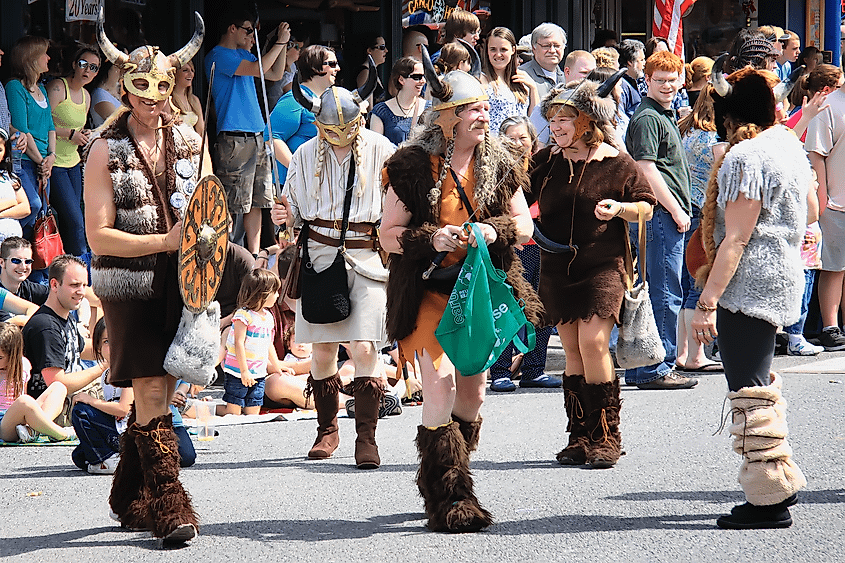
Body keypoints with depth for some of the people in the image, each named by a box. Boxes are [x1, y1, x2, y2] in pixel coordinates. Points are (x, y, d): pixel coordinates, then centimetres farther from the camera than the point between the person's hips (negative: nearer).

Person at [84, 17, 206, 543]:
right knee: (152, 394, -9)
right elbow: (99, 235, -9)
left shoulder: (189, 140, 8)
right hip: (129, 286, -4)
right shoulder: (106, 149, -4)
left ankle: (129, 499, 21)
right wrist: (166, 241, -17)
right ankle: (171, 506, -7)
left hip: (180, 281, 4)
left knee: (160, 393, 8)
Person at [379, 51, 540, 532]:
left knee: (473, 393, 10)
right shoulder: (412, 166, -7)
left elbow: (525, 224, 11)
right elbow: (389, 234, -3)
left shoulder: (501, 164, 4)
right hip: (429, 292, -4)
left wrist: (494, 231, -11)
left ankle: (440, 483, 30)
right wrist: (432, 239, -21)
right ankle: (449, 499, -7)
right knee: (440, 386, -15)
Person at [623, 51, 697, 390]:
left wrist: (680, 208, 20)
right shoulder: (648, 117, -11)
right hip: (661, 213, -11)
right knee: (665, 295, -8)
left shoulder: (664, 116, 21)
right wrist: (675, 209, -15)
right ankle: (656, 370, -5)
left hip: (666, 215, 11)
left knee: (650, 294, 13)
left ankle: (639, 368, 18)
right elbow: (646, 170, -18)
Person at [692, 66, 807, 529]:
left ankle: (769, 501, -1)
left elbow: (736, 239, -21)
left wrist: (708, 302, -21)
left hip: (748, 283, -10)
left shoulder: (745, 156, -17)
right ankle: (782, 479, 25)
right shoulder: (789, 145, 11)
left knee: (750, 392, -4)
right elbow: (810, 208, 24)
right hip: (783, 275, 10)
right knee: (761, 383, 20)